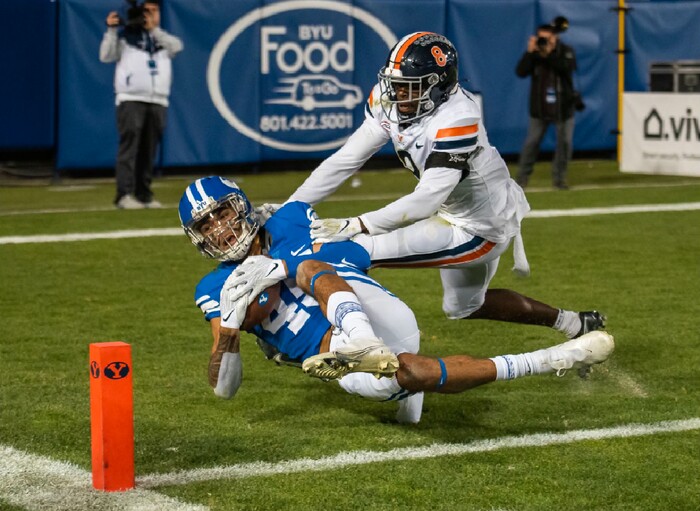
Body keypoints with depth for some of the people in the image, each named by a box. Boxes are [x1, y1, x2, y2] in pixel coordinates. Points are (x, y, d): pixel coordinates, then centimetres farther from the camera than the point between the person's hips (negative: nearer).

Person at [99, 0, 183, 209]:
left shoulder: (162, 38, 20)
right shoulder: (125, 35, 9)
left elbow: (177, 46, -2)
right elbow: (106, 56, -2)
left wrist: (153, 29, -8)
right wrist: (111, 30, -12)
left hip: (158, 103, 4)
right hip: (131, 100, -4)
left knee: (148, 151, 5)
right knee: (129, 146, -13)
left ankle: (143, 194, 9)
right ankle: (124, 195, -18)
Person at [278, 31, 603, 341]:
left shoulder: (456, 120, -34)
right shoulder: (387, 102, -12)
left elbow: (427, 199, -38)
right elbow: (346, 160, -9)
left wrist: (356, 226, -44)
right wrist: (289, 208, -16)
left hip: (479, 228, -10)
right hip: (455, 213, 10)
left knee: (354, 251, -21)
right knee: (463, 307, 30)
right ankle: (573, 324, 40)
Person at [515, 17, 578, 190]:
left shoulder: (566, 52, -3)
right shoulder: (534, 53, -1)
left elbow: (567, 67, -24)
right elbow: (520, 72, -14)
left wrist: (549, 54, -30)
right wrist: (529, 52, -23)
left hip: (563, 106, 0)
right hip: (539, 107, 0)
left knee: (565, 143, 0)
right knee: (531, 143, -1)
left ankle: (559, 177, 12)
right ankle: (522, 177, 7)